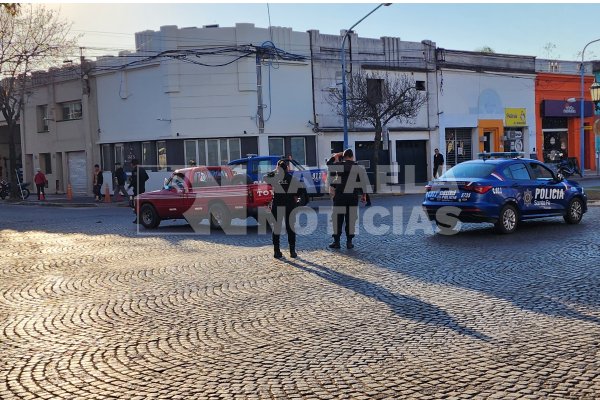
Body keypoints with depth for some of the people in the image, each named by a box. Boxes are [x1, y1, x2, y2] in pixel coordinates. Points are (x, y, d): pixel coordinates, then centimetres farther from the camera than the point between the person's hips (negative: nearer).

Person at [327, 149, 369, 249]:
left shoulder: (338, 166, -4)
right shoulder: (359, 168, 2)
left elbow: (328, 165, 12)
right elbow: (363, 182, 4)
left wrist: (334, 157, 20)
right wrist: (364, 194, 12)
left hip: (340, 196, -2)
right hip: (353, 196, 2)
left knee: (338, 218, 5)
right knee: (351, 218, 7)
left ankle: (336, 241, 6)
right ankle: (349, 242, 8)